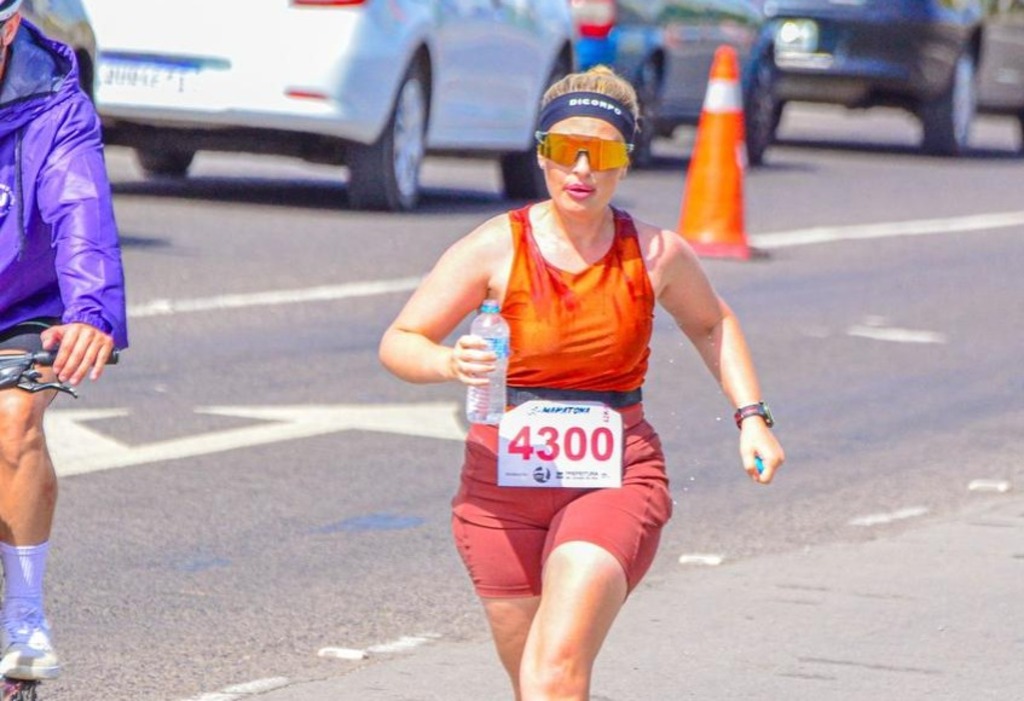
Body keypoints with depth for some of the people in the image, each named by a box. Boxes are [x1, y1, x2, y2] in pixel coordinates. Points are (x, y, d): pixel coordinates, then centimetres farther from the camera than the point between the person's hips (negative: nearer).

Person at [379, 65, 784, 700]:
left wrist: (753, 417, 11)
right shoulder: (497, 248, -6)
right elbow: (398, 343, -4)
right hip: (505, 481, 1)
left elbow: (713, 324, 21)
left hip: (618, 475, -1)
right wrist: (452, 363, -26)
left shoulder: (656, 254, -1)